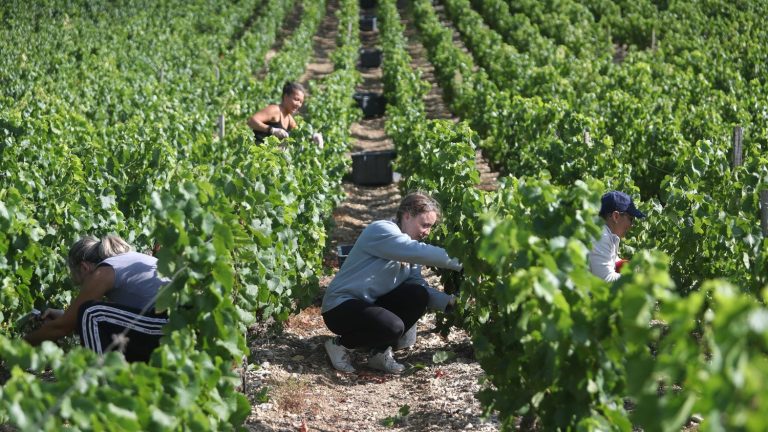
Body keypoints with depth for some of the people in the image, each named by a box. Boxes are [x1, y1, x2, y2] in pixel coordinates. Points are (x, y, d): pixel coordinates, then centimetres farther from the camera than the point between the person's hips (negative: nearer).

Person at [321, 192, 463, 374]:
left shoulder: (409, 253, 9)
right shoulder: (381, 230, -17)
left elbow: (421, 287, -1)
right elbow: (419, 252, -32)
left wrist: (448, 301, -17)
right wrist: (460, 262, -30)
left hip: (370, 304, 8)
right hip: (340, 306, -8)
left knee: (418, 295, -13)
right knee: (393, 327, -31)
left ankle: (381, 352, -2)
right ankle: (340, 344, -4)